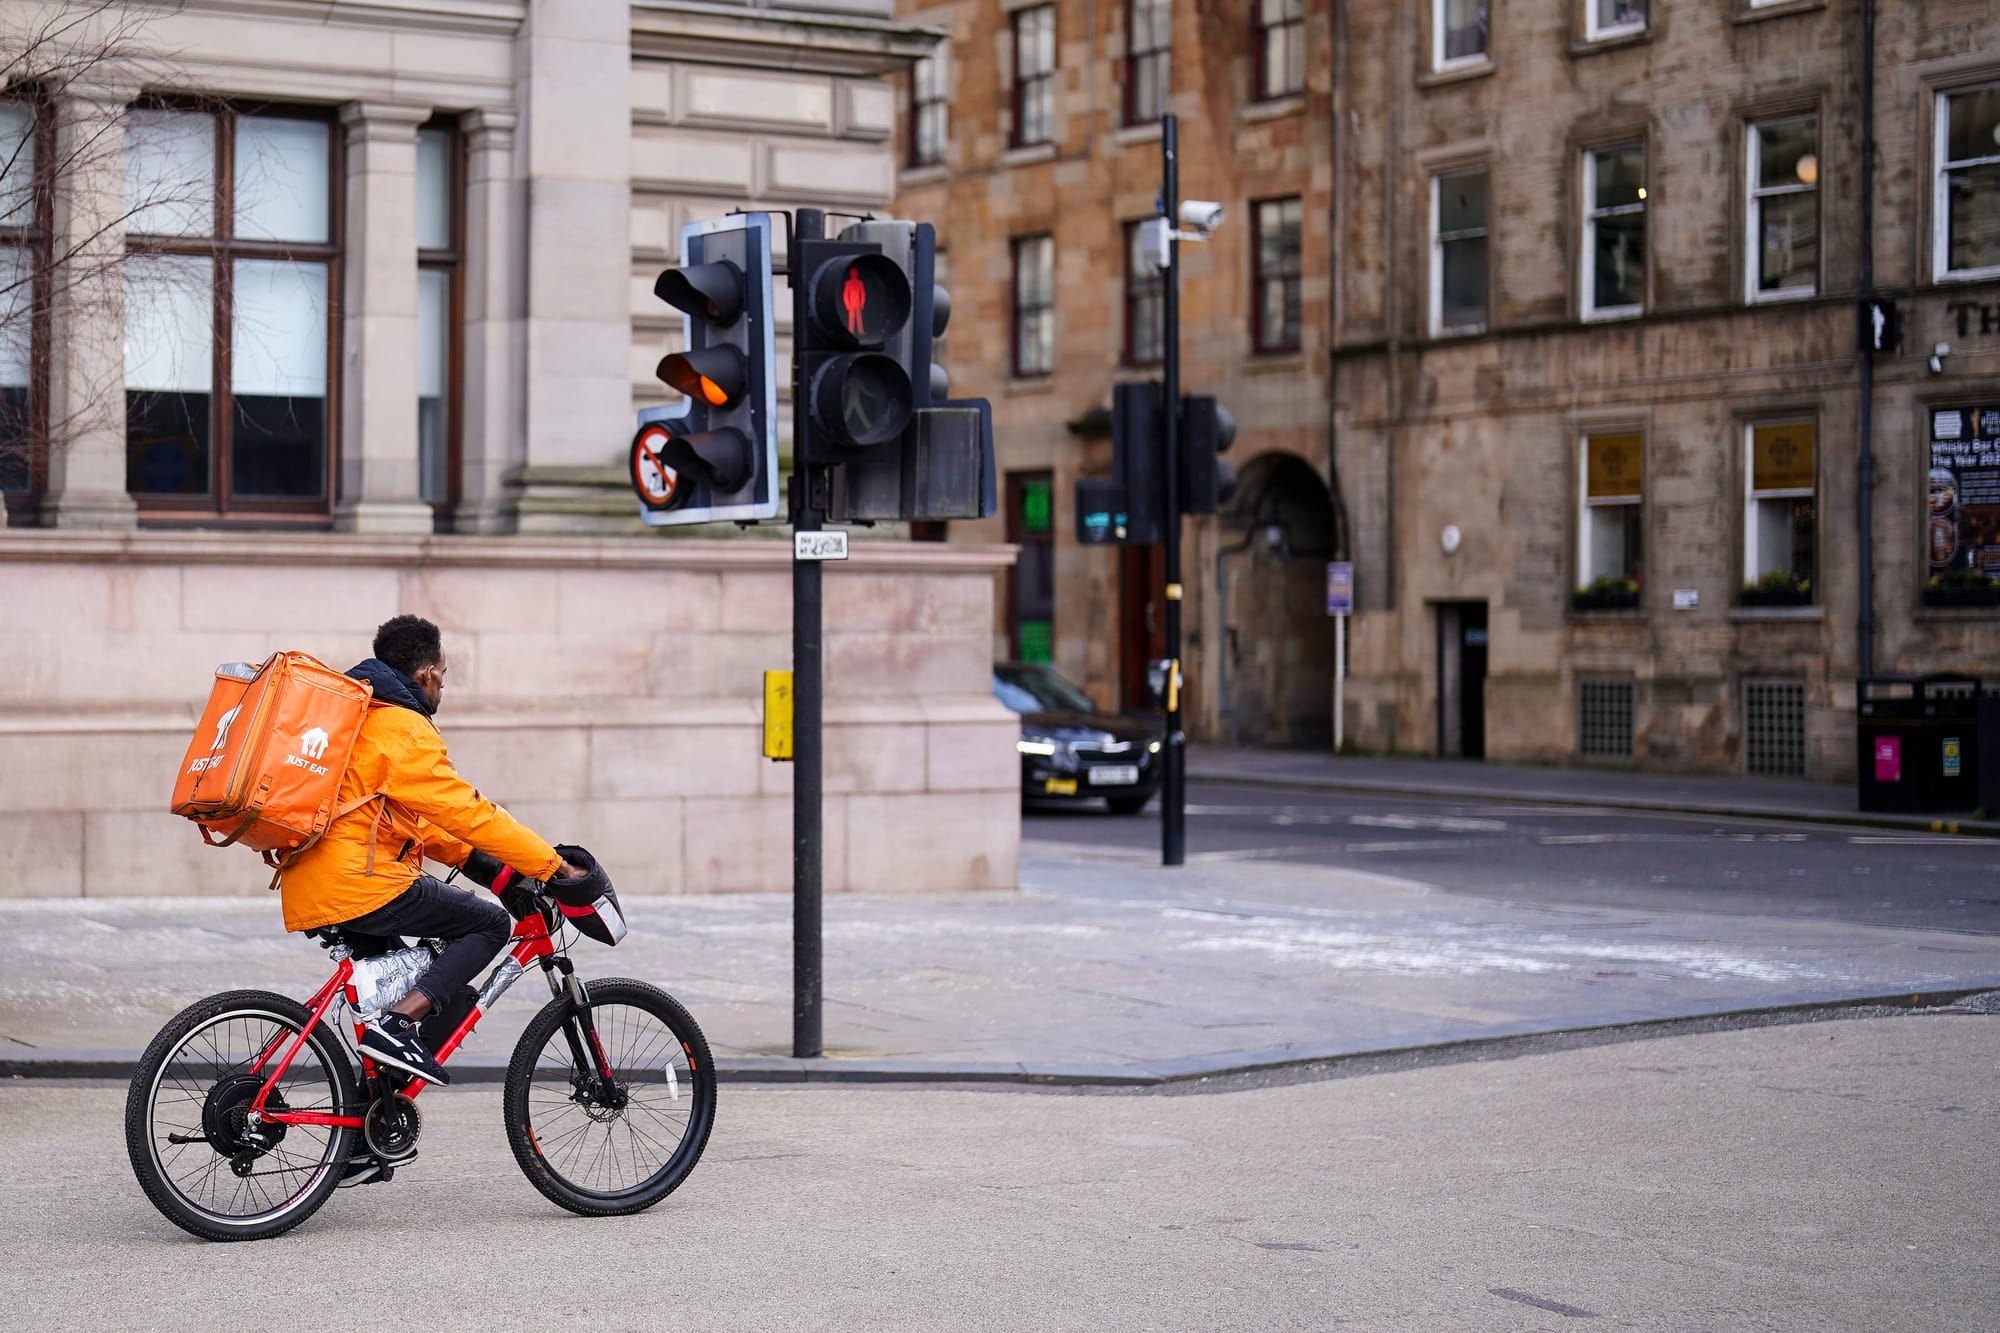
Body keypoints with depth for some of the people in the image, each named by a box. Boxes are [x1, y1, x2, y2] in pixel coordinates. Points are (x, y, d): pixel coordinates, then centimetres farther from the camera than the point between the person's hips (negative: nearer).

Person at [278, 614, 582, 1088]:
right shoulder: (404, 728, -10)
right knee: (490, 923, -3)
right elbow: (466, 812, -14)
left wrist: (471, 857, 19)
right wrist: (555, 865, -10)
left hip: (311, 889, 10)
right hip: (362, 886, -10)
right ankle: (395, 1026, -16)